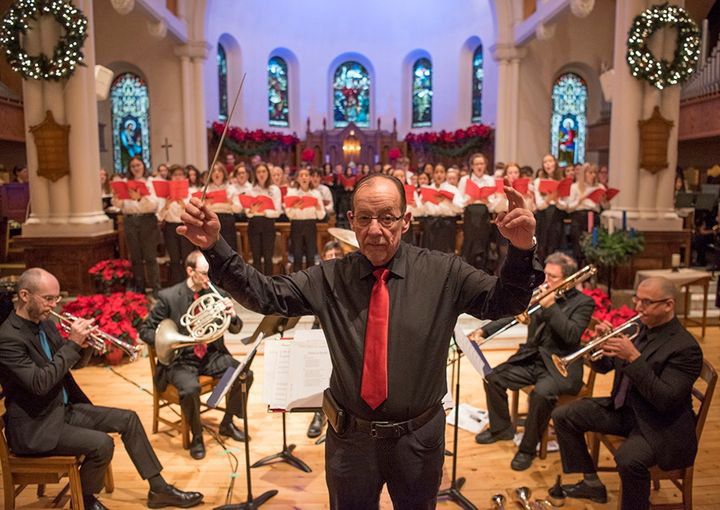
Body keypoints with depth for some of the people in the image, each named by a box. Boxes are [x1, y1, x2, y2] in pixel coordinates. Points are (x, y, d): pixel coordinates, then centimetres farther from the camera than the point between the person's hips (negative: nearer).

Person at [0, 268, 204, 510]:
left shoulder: (45, 324, 4)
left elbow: (72, 360, 12)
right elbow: (39, 383, -30)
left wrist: (83, 344, -9)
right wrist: (73, 343, -27)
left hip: (64, 408, 9)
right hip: (35, 427, -9)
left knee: (128, 419, 1)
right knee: (102, 444, -24)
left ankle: (158, 489, 8)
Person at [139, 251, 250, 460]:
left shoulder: (216, 293, -1)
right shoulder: (168, 297, -10)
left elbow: (236, 329, 4)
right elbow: (145, 331, -5)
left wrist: (232, 315, -21)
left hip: (211, 355, 4)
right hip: (181, 359, -3)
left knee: (245, 375, -18)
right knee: (190, 389, -33)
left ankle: (227, 423, 8)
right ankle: (196, 437, -4)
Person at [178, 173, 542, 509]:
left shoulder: (443, 272, -8)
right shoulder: (329, 278, -7)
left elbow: (503, 302, -14)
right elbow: (264, 295, -9)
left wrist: (521, 250, -33)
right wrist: (214, 247, -22)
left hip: (419, 438, 0)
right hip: (351, 438, 1)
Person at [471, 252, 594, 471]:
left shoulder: (583, 302, -7)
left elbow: (572, 336, -21)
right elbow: (513, 318, 7)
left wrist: (550, 305, -22)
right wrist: (483, 330, -6)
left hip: (559, 366, -6)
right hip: (532, 359, 6)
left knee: (541, 393, -33)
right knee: (493, 377, -6)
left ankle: (528, 448, -10)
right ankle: (501, 428, 17)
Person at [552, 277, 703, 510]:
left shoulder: (685, 347, -18)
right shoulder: (637, 329, 2)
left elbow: (666, 401, -27)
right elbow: (603, 367, 8)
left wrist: (634, 358, -32)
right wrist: (602, 342, -13)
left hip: (660, 425, -8)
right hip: (622, 409, 8)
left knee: (628, 458, -35)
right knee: (563, 416, 1)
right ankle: (591, 482, 16)